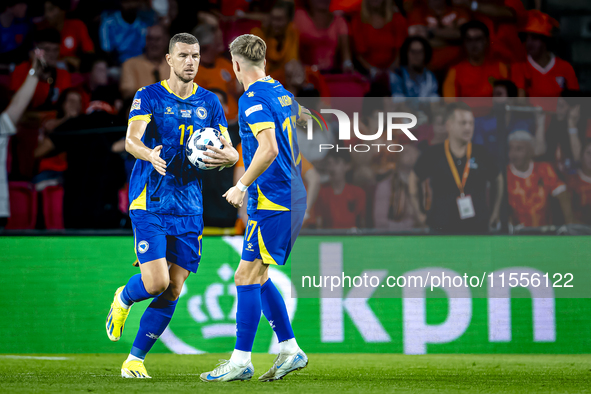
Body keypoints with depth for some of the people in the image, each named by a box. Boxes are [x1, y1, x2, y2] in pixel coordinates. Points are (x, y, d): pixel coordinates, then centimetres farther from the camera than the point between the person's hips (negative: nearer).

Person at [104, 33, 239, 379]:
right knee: (156, 282, -16)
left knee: (173, 291, -1)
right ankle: (124, 299, 20)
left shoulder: (209, 102, 10)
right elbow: (131, 141, -15)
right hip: (149, 204, -4)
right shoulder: (149, 97, -2)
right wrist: (149, 154, -39)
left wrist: (228, 156, -17)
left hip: (189, 208, 4)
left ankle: (136, 359, 12)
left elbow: (230, 149, 9)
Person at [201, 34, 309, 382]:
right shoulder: (281, 93, 13)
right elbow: (306, 118, 30)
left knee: (247, 278, -7)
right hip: (292, 198, 9)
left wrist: (243, 186, -18)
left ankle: (241, 361, -6)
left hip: (272, 203, -9)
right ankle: (290, 350, 15)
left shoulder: (253, 99, -14)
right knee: (258, 279, 15)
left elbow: (268, 148, -26)